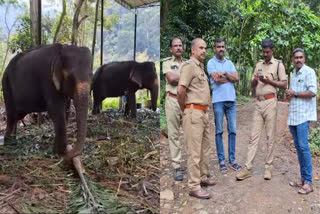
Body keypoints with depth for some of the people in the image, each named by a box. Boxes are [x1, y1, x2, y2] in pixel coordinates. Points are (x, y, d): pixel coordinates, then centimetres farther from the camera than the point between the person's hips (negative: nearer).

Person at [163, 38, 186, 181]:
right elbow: (171, 79, -10)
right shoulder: (167, 62, 7)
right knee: (174, 134, -2)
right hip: (173, 100, -3)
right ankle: (177, 167, 2)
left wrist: (177, 78, -4)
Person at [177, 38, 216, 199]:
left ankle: (203, 177, 32)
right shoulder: (189, 65, -11)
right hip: (194, 113, -10)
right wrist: (183, 110, -11)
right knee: (195, 151, -7)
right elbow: (181, 90, -22)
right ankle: (194, 187, -1)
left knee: (205, 148, 18)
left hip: (203, 113, 10)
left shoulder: (201, 67, 19)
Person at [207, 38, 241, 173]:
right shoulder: (211, 63, 2)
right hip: (218, 100, -4)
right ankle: (221, 161, 7)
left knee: (232, 131, 5)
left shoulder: (229, 63, 16)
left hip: (231, 100, 4)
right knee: (219, 131, 1)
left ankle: (232, 160, 12)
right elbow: (216, 79, -12)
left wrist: (224, 73, -7)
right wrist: (230, 77, -1)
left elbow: (236, 78, 3)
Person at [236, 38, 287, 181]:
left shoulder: (278, 65, 2)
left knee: (270, 137, 1)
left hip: (270, 102, -4)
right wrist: (255, 79, -6)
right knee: (254, 136, 1)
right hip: (258, 102, 4)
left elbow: (284, 85, -2)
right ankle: (247, 168, 0)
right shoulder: (259, 64, 16)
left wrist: (269, 81, -14)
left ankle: (268, 167, 9)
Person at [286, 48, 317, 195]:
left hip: (303, 115, -8)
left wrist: (295, 93, -9)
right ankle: (303, 178, 16)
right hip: (293, 115, 8)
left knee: (303, 146, -12)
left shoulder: (309, 72, -7)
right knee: (298, 147, 9)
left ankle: (308, 182, -7)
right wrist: (289, 94, 7)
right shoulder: (294, 74, 18)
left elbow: (312, 92, -16)